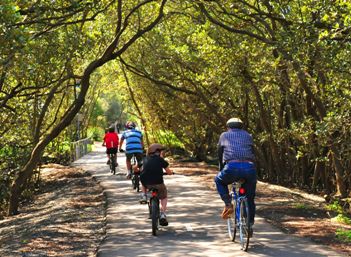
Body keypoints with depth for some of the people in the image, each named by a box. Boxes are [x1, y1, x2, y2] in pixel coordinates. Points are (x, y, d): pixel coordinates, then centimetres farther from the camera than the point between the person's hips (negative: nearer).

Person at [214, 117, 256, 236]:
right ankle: (250, 226, 23)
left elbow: (220, 155, 27)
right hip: (249, 168, 2)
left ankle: (228, 205, 12)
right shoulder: (248, 136, 27)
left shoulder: (224, 135, 22)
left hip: (232, 167, -2)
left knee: (219, 180, 29)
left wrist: (221, 170, 40)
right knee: (250, 198, 20)